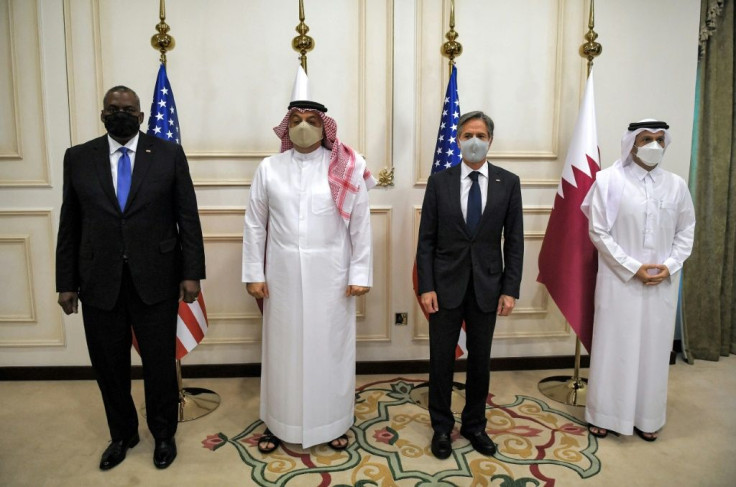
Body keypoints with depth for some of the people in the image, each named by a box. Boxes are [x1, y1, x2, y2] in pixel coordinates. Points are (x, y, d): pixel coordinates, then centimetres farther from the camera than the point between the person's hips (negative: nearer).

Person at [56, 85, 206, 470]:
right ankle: (122, 434, 36)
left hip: (156, 279, -2)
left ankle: (164, 434, 31)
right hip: (99, 282, 2)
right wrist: (66, 282, 6)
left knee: (160, 362, 8)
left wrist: (192, 273, -7)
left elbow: (188, 218, -2)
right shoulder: (78, 158, 5)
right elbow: (69, 226, 7)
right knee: (109, 365, 13)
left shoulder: (169, 154, 0)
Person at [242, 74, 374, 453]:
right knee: (283, 347, 12)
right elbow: (255, 225, 4)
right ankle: (278, 422, 29)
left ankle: (332, 422, 28)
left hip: (330, 275, -1)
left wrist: (360, 274, -5)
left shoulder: (346, 170, -3)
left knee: (329, 347, 10)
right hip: (283, 274, 1)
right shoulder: (269, 168, 1)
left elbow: (360, 226, -2)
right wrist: (254, 274, 1)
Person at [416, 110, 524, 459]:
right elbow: (426, 239, -1)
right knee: (441, 359, 8)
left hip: (487, 285, 1)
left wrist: (510, 289, -5)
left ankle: (474, 424, 32)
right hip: (446, 284, 0)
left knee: (480, 359, 13)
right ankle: (441, 427, 27)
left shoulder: (508, 183, 1)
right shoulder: (439, 181, -1)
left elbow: (514, 241, 1)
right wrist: (425, 286, -8)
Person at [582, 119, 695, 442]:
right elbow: (598, 232, -8)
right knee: (613, 347, 4)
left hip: (662, 283, 3)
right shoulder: (609, 181, -7)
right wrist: (633, 268, -12)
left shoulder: (676, 185, 4)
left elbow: (686, 231, 10)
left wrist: (670, 266, -6)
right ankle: (604, 414, 19)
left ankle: (647, 417, 26)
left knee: (654, 349, 10)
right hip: (619, 280, -3)